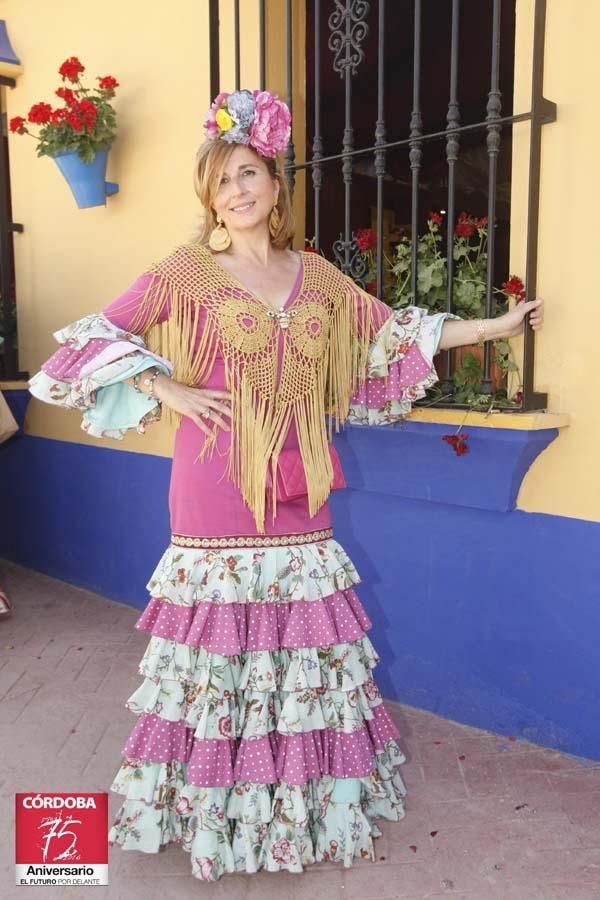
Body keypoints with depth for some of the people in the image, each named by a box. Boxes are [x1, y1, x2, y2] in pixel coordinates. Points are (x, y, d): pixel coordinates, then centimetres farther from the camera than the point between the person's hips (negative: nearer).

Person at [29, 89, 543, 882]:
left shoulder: (318, 277, 11)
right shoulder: (186, 271, 0)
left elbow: (392, 330, 19)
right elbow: (94, 336, 2)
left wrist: (492, 326, 19)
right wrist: (167, 390, -9)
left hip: (298, 498, 4)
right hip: (215, 500, -3)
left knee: (303, 654, 11)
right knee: (220, 646, 4)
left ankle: (303, 792, 32)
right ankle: (213, 802, 26)